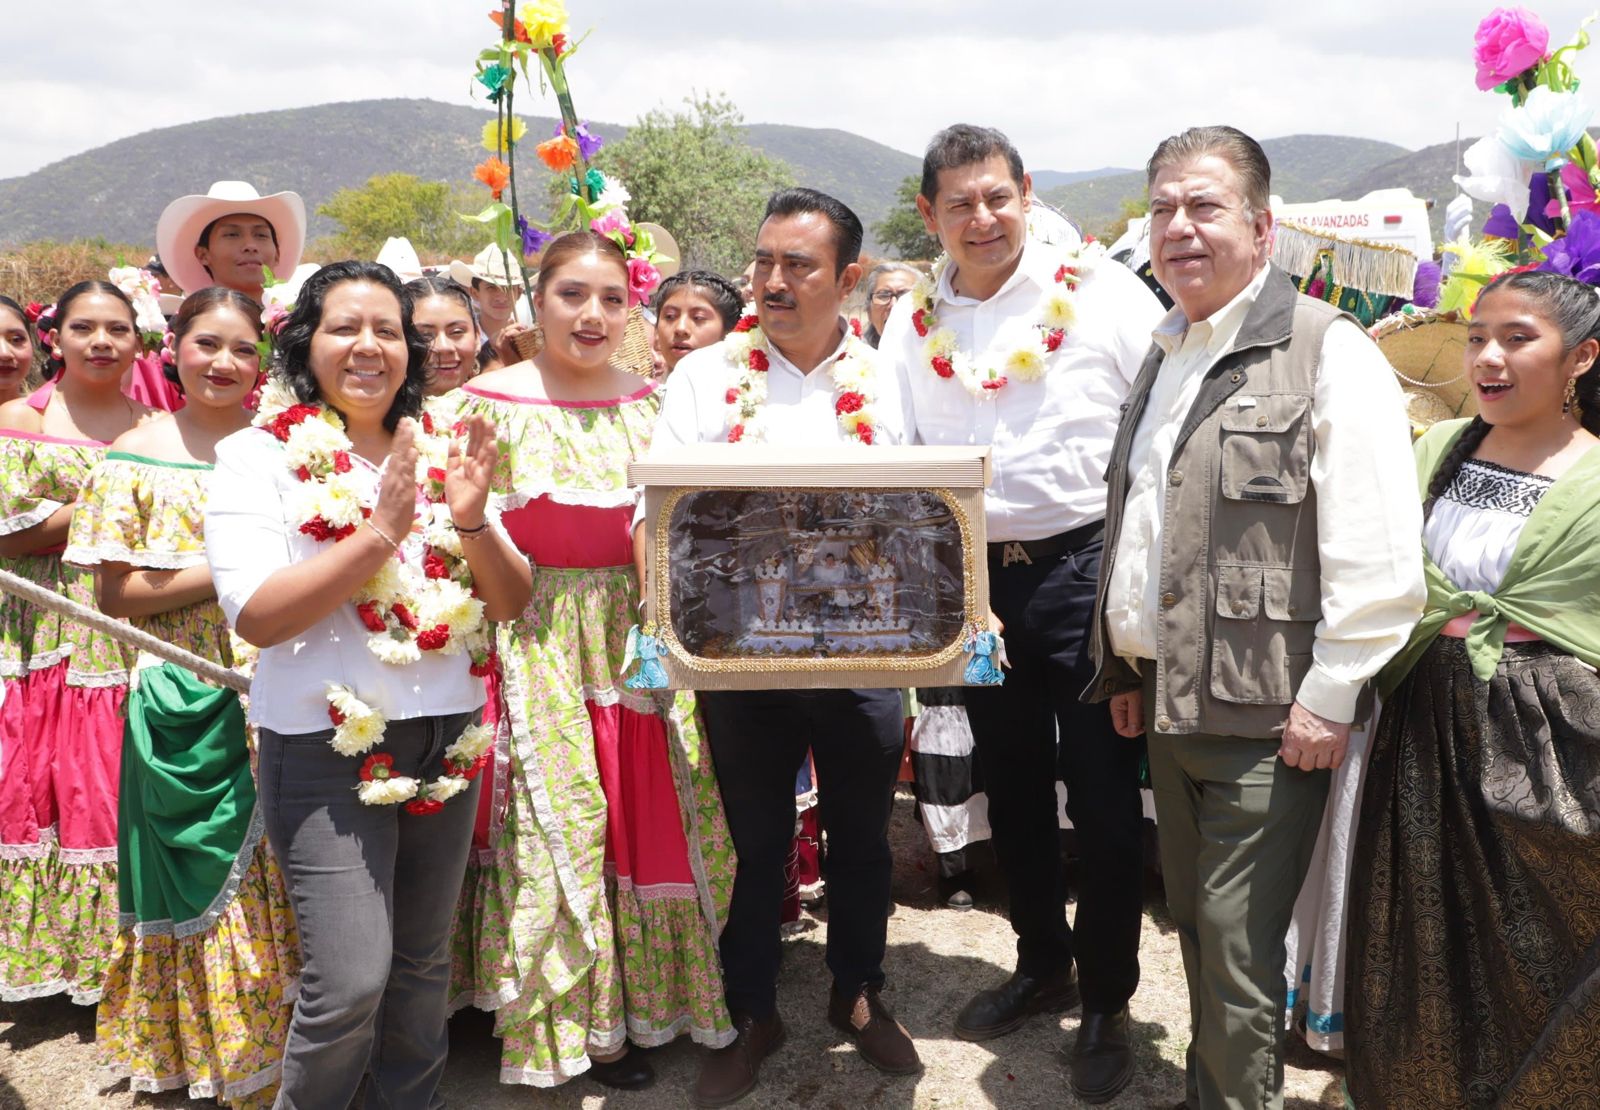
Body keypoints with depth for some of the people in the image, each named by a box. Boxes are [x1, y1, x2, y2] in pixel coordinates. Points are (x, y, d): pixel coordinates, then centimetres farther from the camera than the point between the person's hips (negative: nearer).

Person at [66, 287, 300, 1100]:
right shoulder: (137, 455, -1)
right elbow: (112, 592, -6)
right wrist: (224, 571, -14)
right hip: (183, 703, -2)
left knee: (277, 876, 7)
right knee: (195, 877, 5)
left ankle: (272, 1043, 23)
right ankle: (196, 1048, 24)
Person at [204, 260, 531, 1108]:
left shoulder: (442, 453, 7)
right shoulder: (259, 456, -5)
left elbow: (512, 601, 5)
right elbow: (257, 616, -17)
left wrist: (472, 522, -14)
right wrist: (381, 532, -23)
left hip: (448, 737, 5)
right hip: (328, 746, -4)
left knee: (424, 964, 15)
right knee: (351, 983, -7)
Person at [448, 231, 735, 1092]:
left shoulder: (649, 403, 6)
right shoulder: (491, 402, -4)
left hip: (637, 642, 4)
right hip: (539, 643, -3)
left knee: (655, 816, 10)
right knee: (556, 827, 4)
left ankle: (640, 998, 31)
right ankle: (568, 1020, 22)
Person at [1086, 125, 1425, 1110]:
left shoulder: (1327, 353, -12)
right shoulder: (1167, 354, 14)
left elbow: (1379, 555, -17)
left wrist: (1329, 699, -17)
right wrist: (1127, 667, 18)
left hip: (1261, 716, -7)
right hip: (1169, 704, 8)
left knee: (1238, 950, 0)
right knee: (1197, 928, 19)